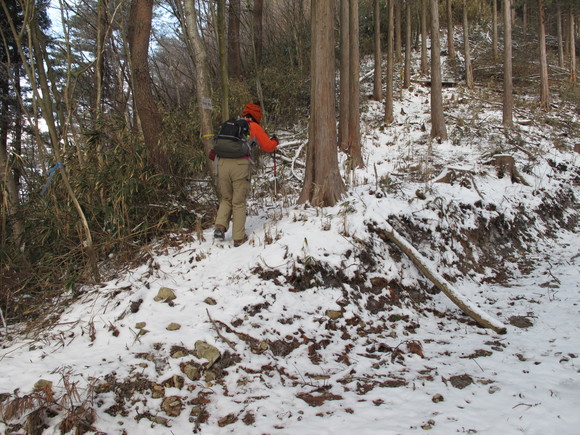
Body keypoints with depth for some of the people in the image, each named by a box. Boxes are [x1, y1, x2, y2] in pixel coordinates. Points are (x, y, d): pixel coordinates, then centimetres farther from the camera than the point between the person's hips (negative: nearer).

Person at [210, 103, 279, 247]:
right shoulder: (254, 127, 13)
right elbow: (268, 146, 17)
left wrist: (213, 154, 41)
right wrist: (275, 141, 36)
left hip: (222, 163, 3)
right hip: (240, 165, -3)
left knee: (226, 199, 19)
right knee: (239, 203, 6)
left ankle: (220, 226, -2)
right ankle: (238, 238, 7)